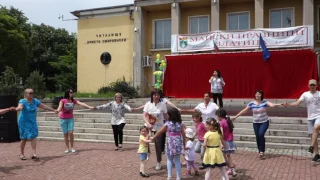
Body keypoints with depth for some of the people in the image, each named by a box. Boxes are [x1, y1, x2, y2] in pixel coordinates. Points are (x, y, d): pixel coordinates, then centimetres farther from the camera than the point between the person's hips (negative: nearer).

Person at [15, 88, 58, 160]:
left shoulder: (35, 101, 2)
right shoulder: (23, 101, -13)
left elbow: (44, 106, 11)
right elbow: (20, 106, -36)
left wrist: (53, 110, 16)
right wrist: (18, 108, -60)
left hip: (33, 122, 4)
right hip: (24, 122, -4)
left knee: (33, 136, -4)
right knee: (24, 138, 2)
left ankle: (34, 154, -5)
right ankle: (22, 154, 19)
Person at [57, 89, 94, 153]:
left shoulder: (74, 101, -2)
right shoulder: (63, 101, -9)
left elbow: (81, 103, -13)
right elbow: (60, 107, -22)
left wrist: (89, 107, -25)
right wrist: (58, 110, -46)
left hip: (70, 119, 2)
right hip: (63, 119, -2)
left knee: (71, 132, -9)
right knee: (65, 134, 3)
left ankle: (72, 147, 4)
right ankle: (67, 148, 14)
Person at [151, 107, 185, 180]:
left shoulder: (167, 124, -8)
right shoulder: (180, 123, 1)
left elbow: (159, 132, 0)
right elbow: (183, 134, 3)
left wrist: (153, 138, 12)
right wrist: (184, 144, 15)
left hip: (170, 144, -3)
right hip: (178, 144, 3)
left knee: (169, 160, 14)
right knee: (177, 161, 10)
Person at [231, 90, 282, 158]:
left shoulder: (264, 102, -8)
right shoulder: (251, 104, -4)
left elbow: (272, 105, -25)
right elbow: (244, 111, -1)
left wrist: (278, 105, -46)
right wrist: (235, 117, -1)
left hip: (264, 122, -3)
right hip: (256, 123, 3)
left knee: (261, 134, -22)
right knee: (257, 137, 4)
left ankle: (262, 150, -5)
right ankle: (260, 151, 22)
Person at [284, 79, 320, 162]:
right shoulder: (305, 94, 2)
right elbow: (297, 103, -8)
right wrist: (289, 104, -24)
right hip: (310, 118, 3)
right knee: (313, 136, 6)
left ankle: (311, 146, -21)